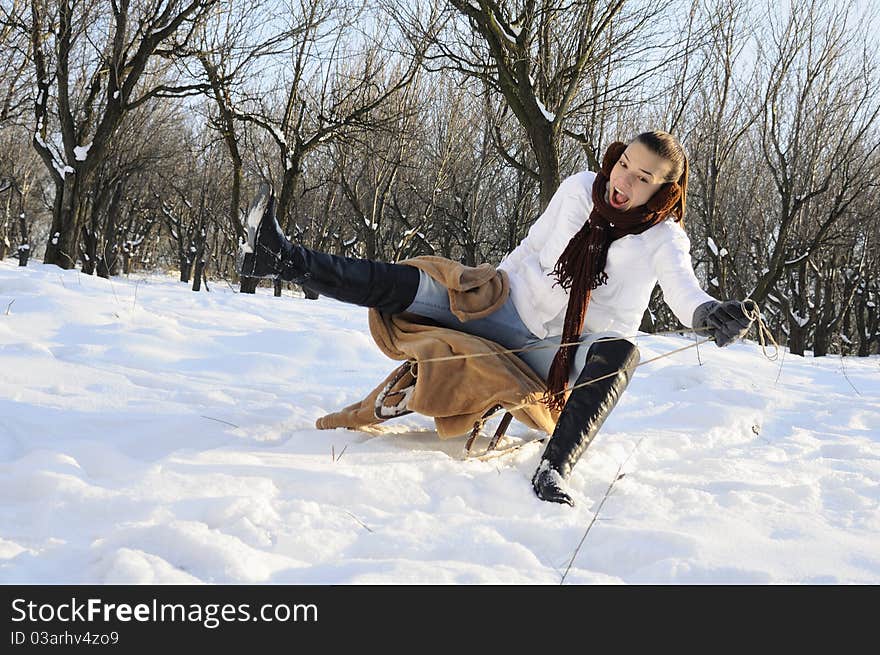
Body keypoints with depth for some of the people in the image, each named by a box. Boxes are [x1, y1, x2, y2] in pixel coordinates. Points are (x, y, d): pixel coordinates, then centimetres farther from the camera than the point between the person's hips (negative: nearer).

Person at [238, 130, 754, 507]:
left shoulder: (663, 239, -9)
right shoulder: (580, 189, 2)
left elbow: (687, 296, -26)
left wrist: (714, 315, -48)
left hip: (571, 357, -3)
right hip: (515, 316, 4)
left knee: (622, 353, -39)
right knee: (413, 286, -12)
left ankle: (554, 470, -48)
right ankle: (282, 258, -18)